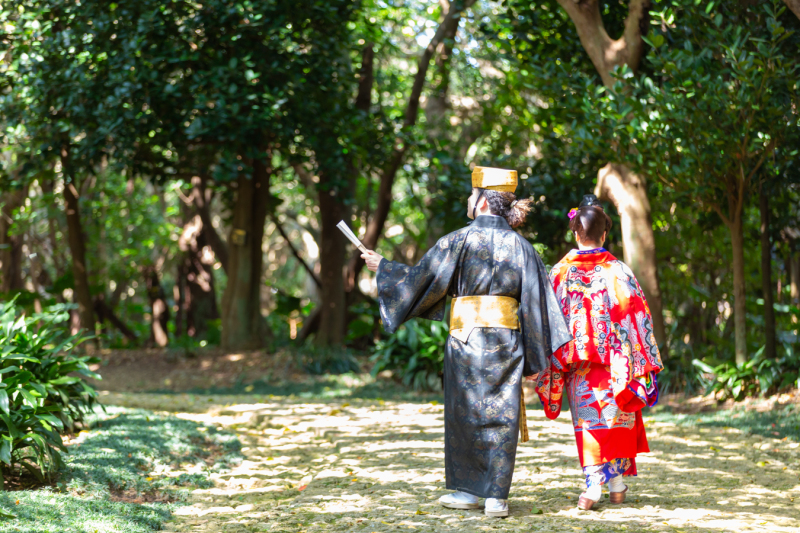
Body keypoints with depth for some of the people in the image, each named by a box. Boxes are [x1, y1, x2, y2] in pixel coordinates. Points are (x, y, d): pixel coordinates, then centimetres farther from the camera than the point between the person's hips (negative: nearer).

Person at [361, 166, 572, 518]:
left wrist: (382, 267, 13)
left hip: (468, 338, -3)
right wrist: (534, 356, 7)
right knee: (501, 414, 5)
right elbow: (535, 302, 2)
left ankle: (468, 489, 15)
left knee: (466, 413, 9)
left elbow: (422, 278, -2)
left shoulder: (459, 241, -7)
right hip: (507, 339, 3)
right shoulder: (520, 246, 4)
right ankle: (496, 496, 3)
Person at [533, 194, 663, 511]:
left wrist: (551, 369, 8)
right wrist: (645, 362, 1)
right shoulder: (618, 271, -6)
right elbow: (636, 316, -6)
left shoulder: (560, 272, -3)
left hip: (577, 363, 1)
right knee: (616, 417, 12)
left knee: (589, 421, 4)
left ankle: (594, 484, -10)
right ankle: (617, 484, 17)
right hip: (614, 360, 0)